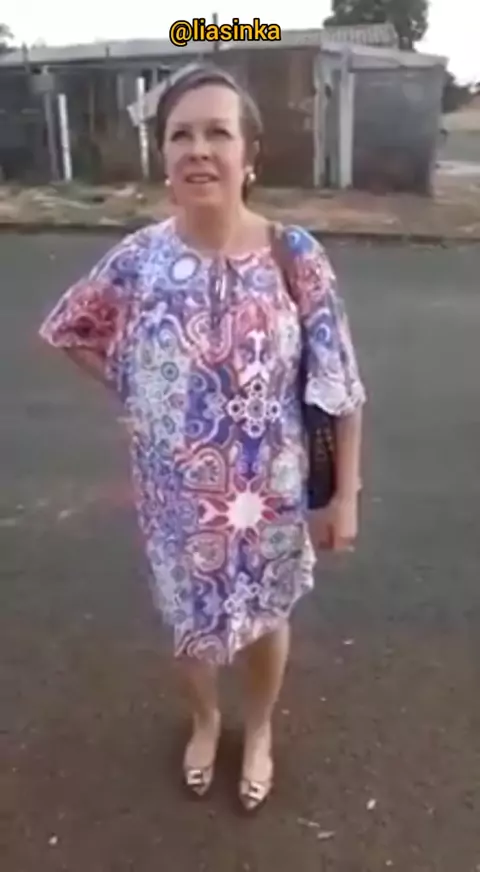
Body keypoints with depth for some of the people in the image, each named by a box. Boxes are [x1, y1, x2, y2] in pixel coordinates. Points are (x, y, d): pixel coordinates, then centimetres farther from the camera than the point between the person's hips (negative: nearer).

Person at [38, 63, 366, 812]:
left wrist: (345, 497, -8)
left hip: (272, 493, -1)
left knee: (265, 616, 22)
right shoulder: (137, 261, -12)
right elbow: (67, 333, 7)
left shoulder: (296, 258, -15)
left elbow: (341, 391, -10)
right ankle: (205, 720, 55)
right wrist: (137, 391, -1)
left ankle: (259, 731, 53)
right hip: (177, 497, 1)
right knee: (192, 621, 23)